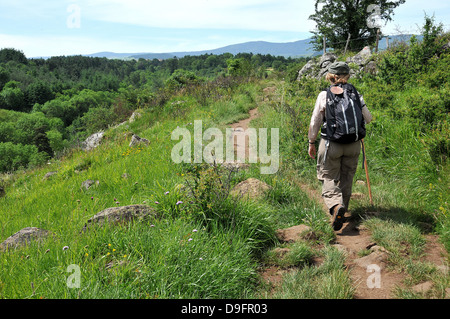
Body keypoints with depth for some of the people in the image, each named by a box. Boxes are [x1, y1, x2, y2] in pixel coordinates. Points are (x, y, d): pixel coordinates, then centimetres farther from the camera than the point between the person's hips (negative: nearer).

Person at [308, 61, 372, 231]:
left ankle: (336, 205, -21)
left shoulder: (324, 95, -7)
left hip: (331, 144, -3)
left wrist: (311, 142, 7)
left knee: (328, 178, 6)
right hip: (353, 144, 3)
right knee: (346, 178, 19)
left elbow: (315, 123, -5)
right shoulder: (355, 94, -1)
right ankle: (343, 209, 30)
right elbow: (368, 119, 8)